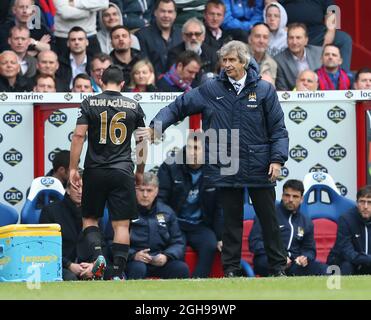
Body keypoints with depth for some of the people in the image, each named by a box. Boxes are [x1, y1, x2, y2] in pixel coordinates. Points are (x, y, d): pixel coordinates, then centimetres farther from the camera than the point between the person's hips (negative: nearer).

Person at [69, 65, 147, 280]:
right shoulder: (133, 106, 5)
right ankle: (118, 273, -3)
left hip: (95, 171, 0)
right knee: (121, 224, 2)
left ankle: (98, 253, -12)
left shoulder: (90, 103, 0)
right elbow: (142, 141, 10)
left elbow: (79, 135, -7)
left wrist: (73, 168, -4)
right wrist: (140, 172, 20)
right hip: (123, 172, 0)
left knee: (90, 219, 13)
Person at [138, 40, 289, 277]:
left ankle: (278, 268, 12)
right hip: (226, 168, 1)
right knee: (232, 220, 7)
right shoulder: (211, 90, 5)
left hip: (259, 168, -1)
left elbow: (278, 128, 1)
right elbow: (179, 106, 8)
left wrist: (277, 160, -7)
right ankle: (231, 269, 13)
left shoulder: (264, 90, 1)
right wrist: (156, 127, -3)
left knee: (269, 219, 4)